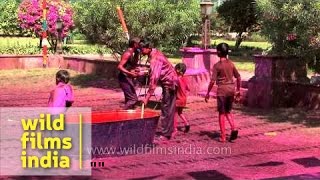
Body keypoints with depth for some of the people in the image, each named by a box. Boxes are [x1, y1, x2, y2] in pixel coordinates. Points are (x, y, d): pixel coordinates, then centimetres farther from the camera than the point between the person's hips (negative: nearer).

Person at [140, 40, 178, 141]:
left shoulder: (155, 59, -25)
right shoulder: (155, 52, 5)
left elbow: (154, 79, -32)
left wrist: (147, 97, -33)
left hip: (169, 83, -10)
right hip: (171, 82, 10)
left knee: (166, 109, -8)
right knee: (169, 108, 17)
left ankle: (165, 134, -6)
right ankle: (169, 130, 26)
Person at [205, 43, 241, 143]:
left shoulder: (217, 65, -11)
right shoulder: (231, 63, 5)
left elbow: (212, 81, -14)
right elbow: (238, 78, 9)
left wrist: (208, 93, -5)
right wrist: (238, 90, 20)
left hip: (222, 90, -5)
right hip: (231, 89, 5)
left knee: (221, 113, 4)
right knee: (228, 111, 19)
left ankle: (223, 136, 7)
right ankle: (233, 128, -1)